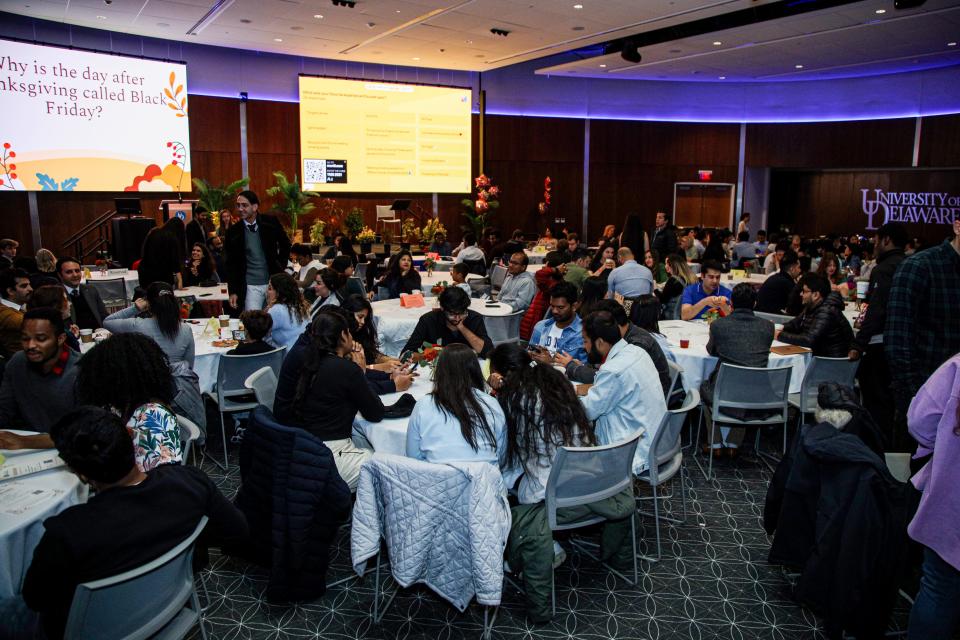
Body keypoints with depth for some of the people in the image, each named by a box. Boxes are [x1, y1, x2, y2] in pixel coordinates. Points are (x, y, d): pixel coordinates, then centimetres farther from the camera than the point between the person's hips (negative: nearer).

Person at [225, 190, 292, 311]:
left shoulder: (271, 222, -3)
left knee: (278, 318, 11)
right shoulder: (233, 231, -2)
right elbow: (231, 264, 2)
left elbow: (285, 245, 12)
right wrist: (233, 291, -2)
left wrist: (280, 265, 4)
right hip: (250, 286, -1)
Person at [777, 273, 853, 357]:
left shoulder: (826, 312, -23)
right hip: (820, 353, 8)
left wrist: (780, 336, -23)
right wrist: (781, 328, -4)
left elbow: (809, 340, -30)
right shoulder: (811, 306, 4)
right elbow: (795, 324, 16)